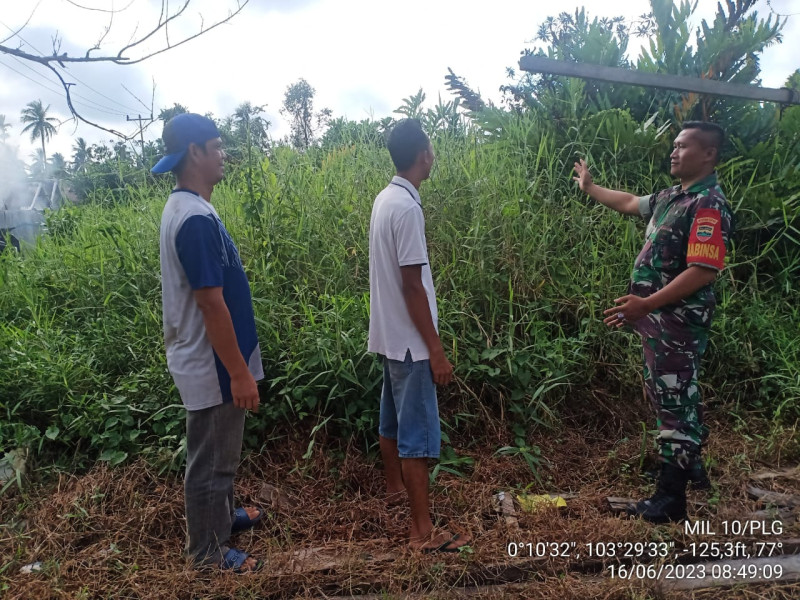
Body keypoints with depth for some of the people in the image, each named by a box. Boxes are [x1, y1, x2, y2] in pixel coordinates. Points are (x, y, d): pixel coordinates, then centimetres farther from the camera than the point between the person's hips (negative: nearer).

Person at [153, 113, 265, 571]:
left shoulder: (185, 208, 8)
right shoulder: (197, 218, -24)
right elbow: (211, 304, -26)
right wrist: (239, 373, -21)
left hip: (210, 360, 10)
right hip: (212, 365, -10)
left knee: (222, 451, 25)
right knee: (211, 458, 7)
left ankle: (223, 516, 44)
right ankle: (210, 549, 26)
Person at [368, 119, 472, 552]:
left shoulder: (385, 199, 9)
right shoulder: (406, 208, -21)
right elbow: (412, 286, -23)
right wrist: (436, 350, -18)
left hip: (389, 334, 10)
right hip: (409, 340, -10)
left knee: (393, 418, 23)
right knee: (418, 431, -3)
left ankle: (395, 487, 42)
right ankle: (423, 531, 6)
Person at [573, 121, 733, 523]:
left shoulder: (709, 205, -16)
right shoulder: (670, 198, 13)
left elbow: (703, 271, -25)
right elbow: (630, 203, 32)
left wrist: (646, 304, -29)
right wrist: (590, 188, 41)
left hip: (679, 321, -9)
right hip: (658, 318, 9)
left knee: (675, 400, -2)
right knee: (666, 396, 19)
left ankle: (671, 498, 8)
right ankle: (686, 464, 38)